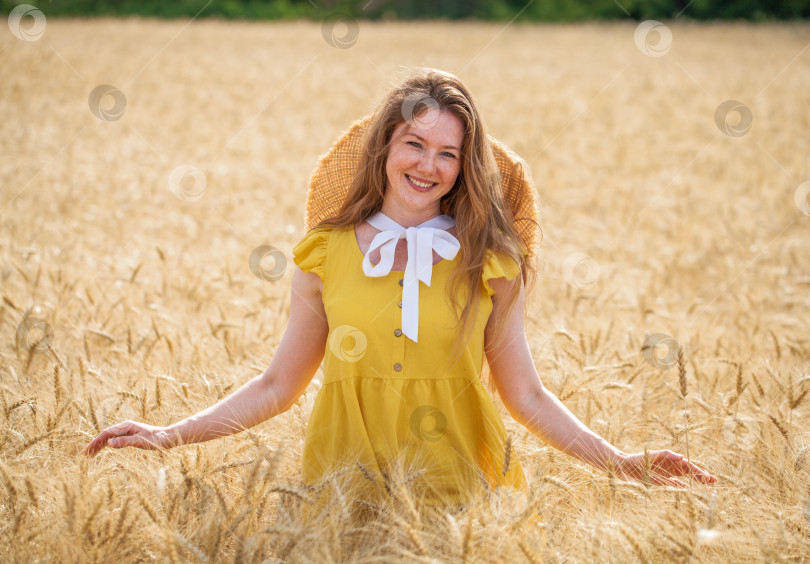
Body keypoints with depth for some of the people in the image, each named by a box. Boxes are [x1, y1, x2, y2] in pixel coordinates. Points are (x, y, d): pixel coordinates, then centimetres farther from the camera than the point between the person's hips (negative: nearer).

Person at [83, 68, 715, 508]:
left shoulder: (491, 263, 1)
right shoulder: (327, 254, 2)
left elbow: (527, 395, 3)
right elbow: (278, 385, 9)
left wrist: (621, 462, -7)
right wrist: (172, 437, 2)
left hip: (459, 491, 0)